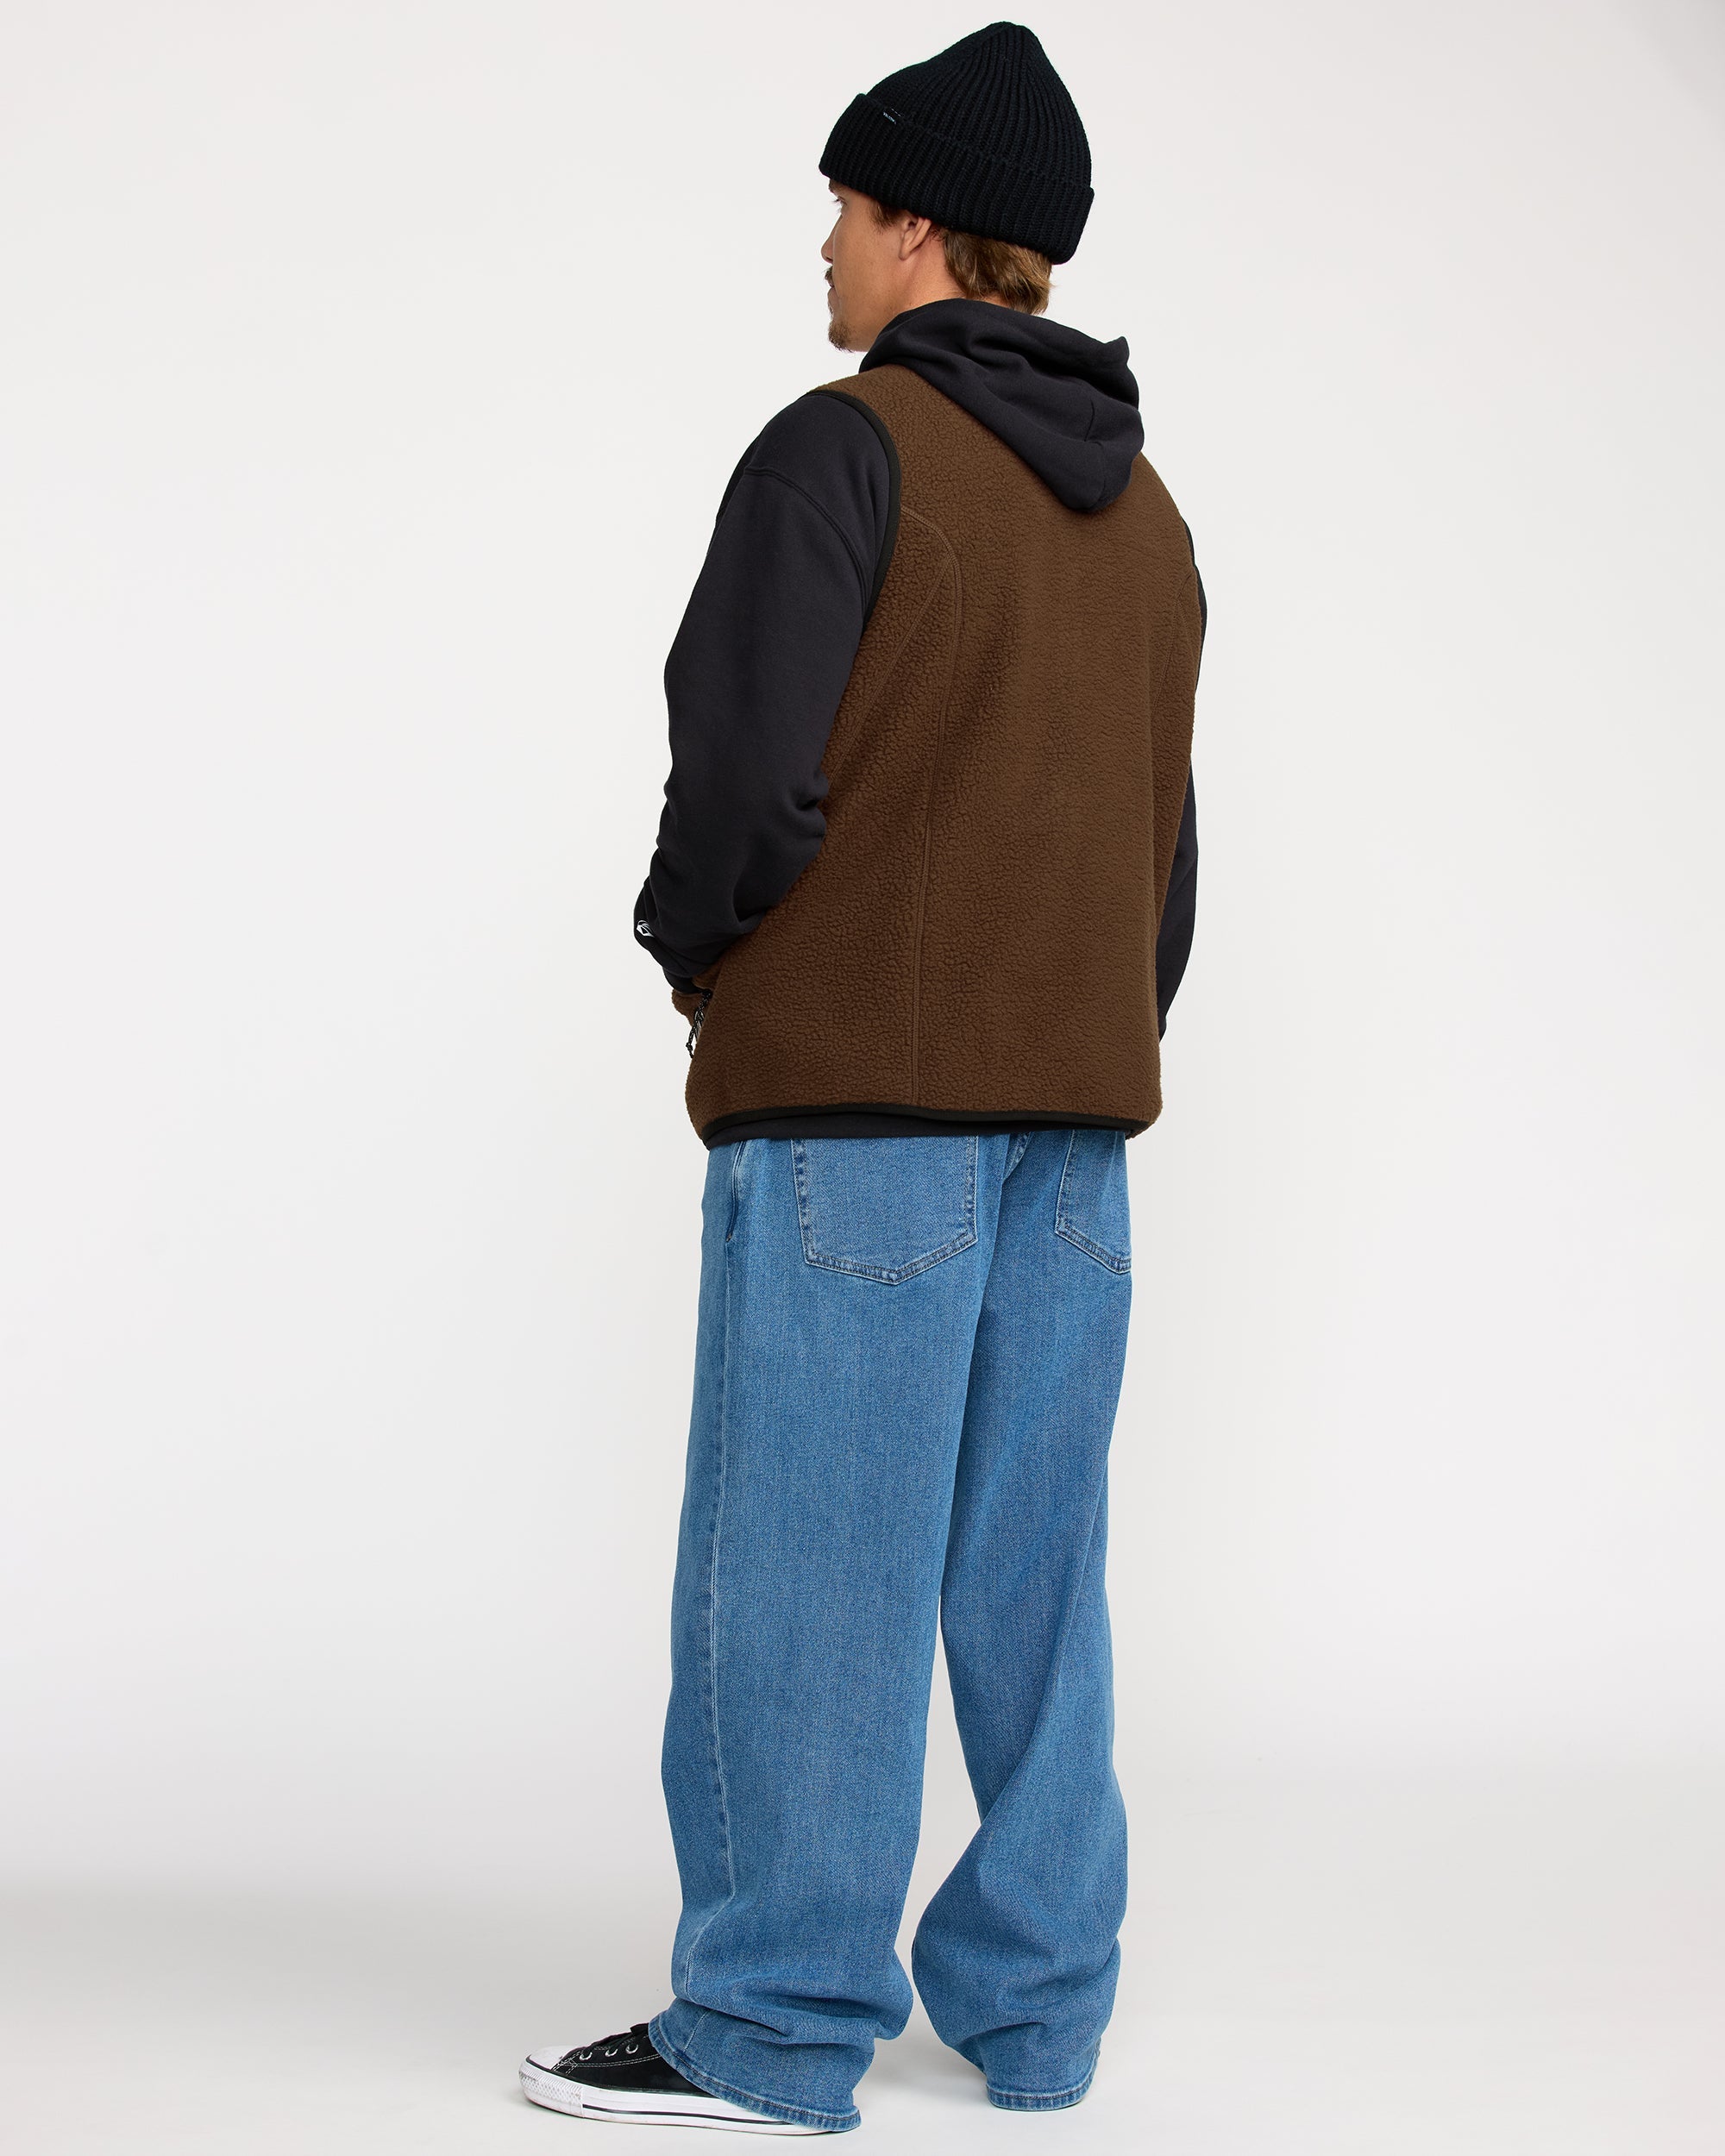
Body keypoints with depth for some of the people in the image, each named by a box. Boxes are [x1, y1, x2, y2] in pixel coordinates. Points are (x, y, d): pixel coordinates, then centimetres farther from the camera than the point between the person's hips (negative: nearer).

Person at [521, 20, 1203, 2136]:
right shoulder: (1146, 515, 17)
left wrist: (691, 946, 1)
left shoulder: (848, 451, -8)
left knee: (802, 1565, -3)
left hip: (855, 1102, -7)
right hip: (1076, 1103, 8)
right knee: (1029, 1570, 10)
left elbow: (749, 773, -17)